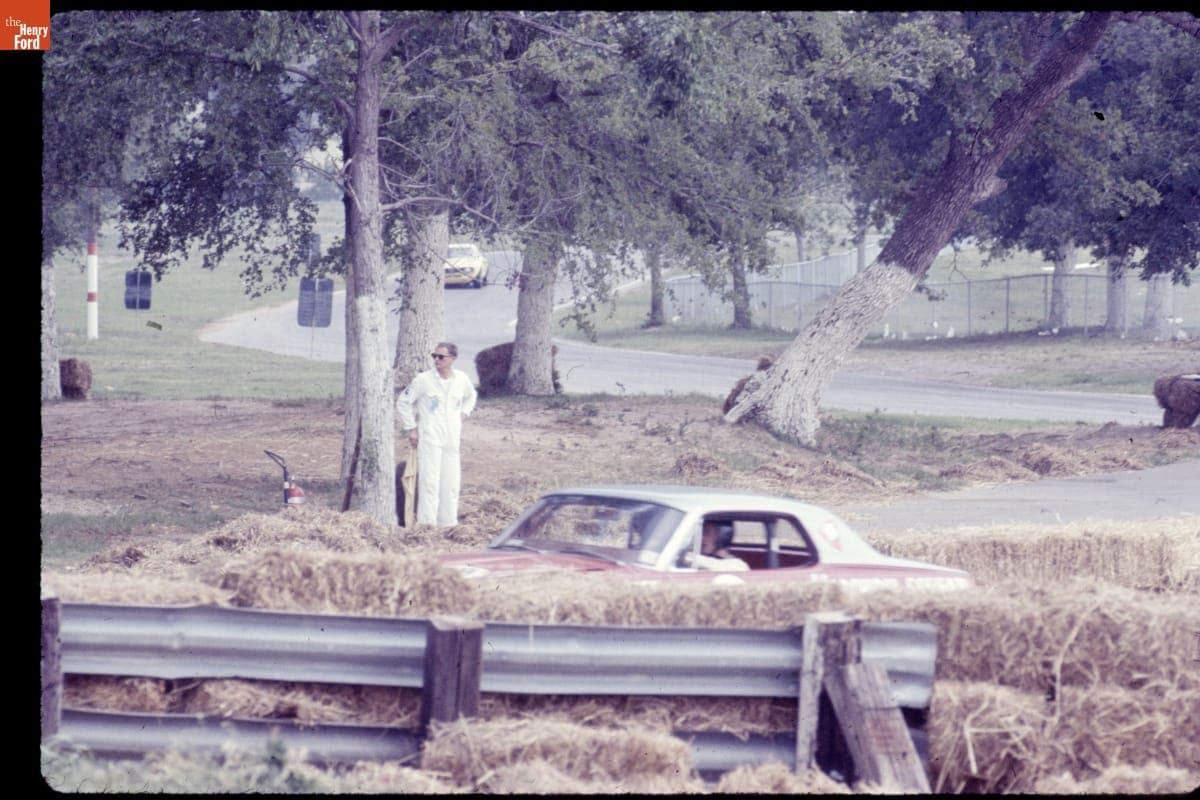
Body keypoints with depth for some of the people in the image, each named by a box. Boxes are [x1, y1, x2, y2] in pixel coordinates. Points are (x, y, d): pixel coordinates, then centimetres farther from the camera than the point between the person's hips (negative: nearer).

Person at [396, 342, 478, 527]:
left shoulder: (461, 379, 4)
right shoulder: (424, 380, -8)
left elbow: (471, 396, 27)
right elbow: (403, 402, 1)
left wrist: (464, 413, 12)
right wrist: (410, 428, -1)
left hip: (452, 438, 4)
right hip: (429, 437, -4)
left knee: (451, 482, 7)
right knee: (429, 480, -10)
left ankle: (448, 522, 16)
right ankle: (427, 522, -9)